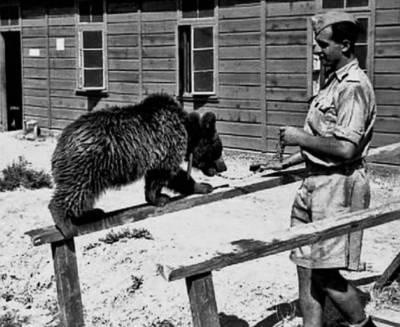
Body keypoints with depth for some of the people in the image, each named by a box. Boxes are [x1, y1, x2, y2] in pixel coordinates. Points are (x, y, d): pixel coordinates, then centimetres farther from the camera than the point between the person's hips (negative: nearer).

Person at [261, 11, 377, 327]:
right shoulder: (333, 82, 15)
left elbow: (345, 148, -24)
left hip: (338, 187, -10)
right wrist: (286, 163, 17)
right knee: (307, 268, 10)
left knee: (326, 275, -3)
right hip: (315, 182, 10)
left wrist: (300, 137, -14)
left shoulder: (354, 87, -16)